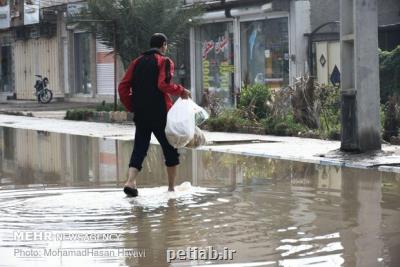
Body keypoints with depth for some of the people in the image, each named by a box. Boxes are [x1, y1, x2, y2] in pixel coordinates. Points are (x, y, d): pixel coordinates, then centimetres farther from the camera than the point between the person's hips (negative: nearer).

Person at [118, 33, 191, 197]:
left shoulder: (137, 62, 13)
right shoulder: (164, 61, -4)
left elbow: (122, 87, 6)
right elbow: (164, 84, -21)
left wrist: (132, 106, 16)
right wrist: (181, 91, -7)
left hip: (140, 114, 4)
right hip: (160, 113, -4)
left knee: (139, 148, 5)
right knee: (170, 149, 10)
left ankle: (130, 182, -15)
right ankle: (171, 187, 15)